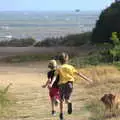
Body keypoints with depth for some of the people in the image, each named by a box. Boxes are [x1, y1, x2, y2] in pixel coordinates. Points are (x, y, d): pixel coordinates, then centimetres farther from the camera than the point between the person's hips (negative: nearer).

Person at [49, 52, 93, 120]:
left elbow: (55, 76, -11)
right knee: (67, 99, 16)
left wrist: (51, 83, -24)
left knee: (61, 100, 17)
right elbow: (79, 74, 8)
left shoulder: (59, 69, 5)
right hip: (69, 84, 1)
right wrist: (87, 79, 10)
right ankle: (69, 103, -21)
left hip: (62, 84, -1)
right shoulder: (70, 67, 11)